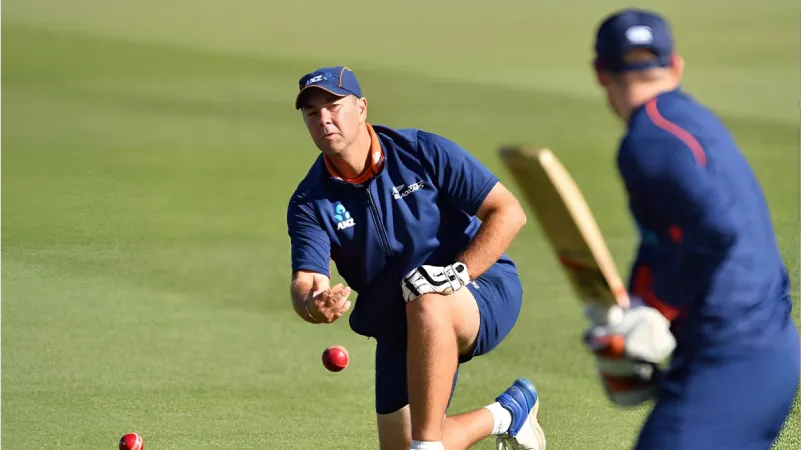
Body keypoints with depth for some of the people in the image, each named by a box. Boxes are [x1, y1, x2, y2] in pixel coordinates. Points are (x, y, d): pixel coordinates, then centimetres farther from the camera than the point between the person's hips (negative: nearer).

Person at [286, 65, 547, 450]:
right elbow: (306, 282, -16)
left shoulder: (424, 152, -11)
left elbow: (508, 213, -12)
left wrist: (457, 275, -24)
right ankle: (506, 414, 22)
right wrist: (313, 304, -41)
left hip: (485, 289, -5)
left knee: (426, 302, -39)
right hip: (398, 330, 5)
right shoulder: (310, 202, -4)